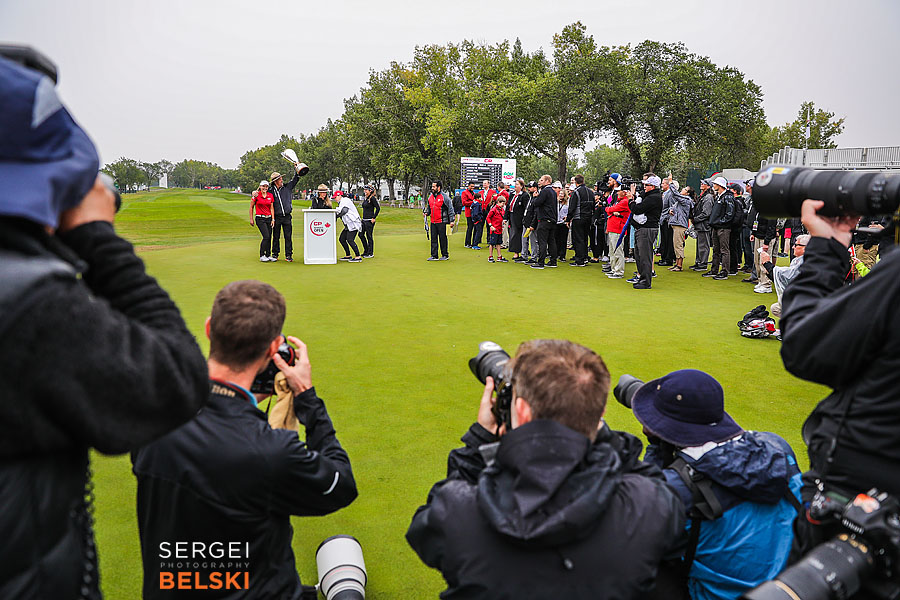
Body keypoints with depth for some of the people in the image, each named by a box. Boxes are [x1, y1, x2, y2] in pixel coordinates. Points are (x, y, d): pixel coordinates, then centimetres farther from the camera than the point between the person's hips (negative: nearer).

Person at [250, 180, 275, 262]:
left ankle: (268, 255, 12)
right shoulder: (256, 195, -5)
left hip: (269, 218, 5)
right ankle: (262, 256, -5)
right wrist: (251, 219, 1)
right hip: (260, 219, -5)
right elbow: (251, 207, 3)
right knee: (266, 237, -15)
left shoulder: (270, 195, 7)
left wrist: (273, 219, 4)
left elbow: (271, 208, 11)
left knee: (269, 237, 2)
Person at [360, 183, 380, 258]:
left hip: (369, 220, -9)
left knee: (369, 236, -3)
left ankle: (370, 253, 7)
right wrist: (363, 217, 19)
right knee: (361, 234, 13)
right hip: (364, 219, 9)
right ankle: (366, 251, 25)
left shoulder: (373, 198, -13)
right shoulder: (365, 198, 13)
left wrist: (374, 218, -17)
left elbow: (378, 208, -17)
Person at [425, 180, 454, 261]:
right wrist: (427, 212, 5)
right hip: (433, 222, 6)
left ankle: (445, 255, 10)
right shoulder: (430, 197, 13)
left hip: (442, 222, -6)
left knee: (443, 238, 0)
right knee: (433, 239, 6)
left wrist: (451, 220, -9)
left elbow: (450, 208, -6)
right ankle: (434, 256, 11)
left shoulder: (444, 197, -7)